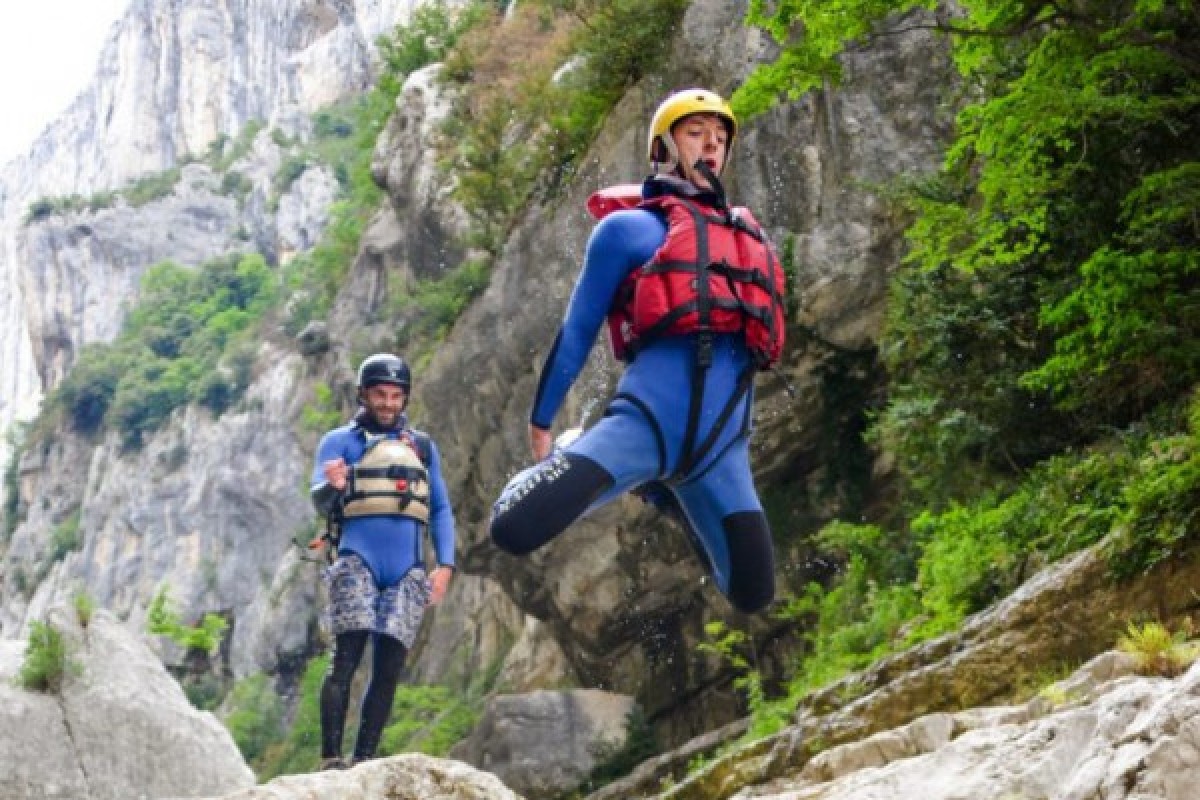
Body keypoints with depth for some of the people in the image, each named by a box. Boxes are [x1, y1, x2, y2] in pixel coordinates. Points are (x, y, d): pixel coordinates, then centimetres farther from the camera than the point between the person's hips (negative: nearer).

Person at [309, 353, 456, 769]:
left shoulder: (423, 446, 20)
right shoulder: (340, 440, 9)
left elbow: (441, 509, 19)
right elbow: (320, 501, -3)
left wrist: (445, 565, 5)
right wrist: (332, 486, -28)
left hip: (408, 569, 3)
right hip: (358, 560, -3)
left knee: (388, 669, -3)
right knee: (347, 657, -16)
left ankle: (363, 761, 0)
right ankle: (330, 760, -16)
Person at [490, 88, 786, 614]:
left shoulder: (747, 235, 24)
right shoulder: (629, 226, 8)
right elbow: (578, 329, 9)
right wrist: (541, 422, 9)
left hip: (723, 439, 5)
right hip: (654, 410, -5)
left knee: (754, 593, 8)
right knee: (517, 528, -23)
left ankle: (673, 500, 31)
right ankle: (553, 470, 14)